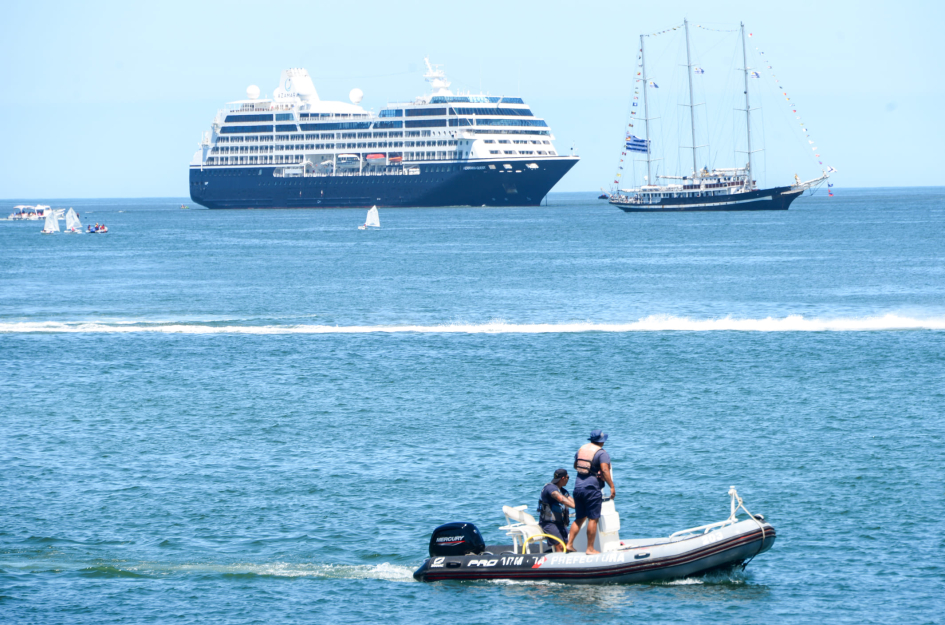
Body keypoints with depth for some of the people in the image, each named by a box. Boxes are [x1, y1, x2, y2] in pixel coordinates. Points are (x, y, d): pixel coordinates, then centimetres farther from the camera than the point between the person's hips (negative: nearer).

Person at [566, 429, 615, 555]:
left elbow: (575, 465, 26)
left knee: (579, 518, 16)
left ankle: (569, 544, 11)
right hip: (592, 488, -7)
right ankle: (590, 548, -2)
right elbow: (605, 470, -22)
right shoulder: (602, 453, -8)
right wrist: (612, 486, -22)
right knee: (593, 519, -2)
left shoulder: (581, 449, 13)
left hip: (578, 487, 7)